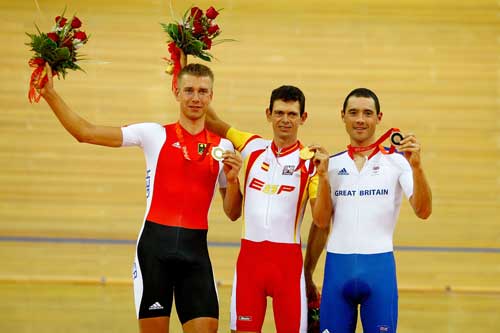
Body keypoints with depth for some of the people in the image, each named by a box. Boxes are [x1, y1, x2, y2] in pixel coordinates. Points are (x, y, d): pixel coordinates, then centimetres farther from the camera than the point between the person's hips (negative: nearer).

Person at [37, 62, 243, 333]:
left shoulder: (223, 147, 9)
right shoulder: (155, 135, 4)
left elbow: (233, 213, 13)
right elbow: (85, 132, 1)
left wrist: (232, 179, -5)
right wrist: (50, 94, -4)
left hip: (195, 250, 1)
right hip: (155, 243, -1)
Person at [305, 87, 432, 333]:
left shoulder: (396, 161, 2)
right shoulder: (332, 164, 10)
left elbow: (423, 211, -9)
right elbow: (321, 221, 5)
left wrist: (416, 166, -22)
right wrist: (323, 175, -7)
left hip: (379, 265, -2)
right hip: (337, 265, 2)